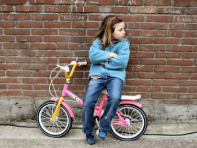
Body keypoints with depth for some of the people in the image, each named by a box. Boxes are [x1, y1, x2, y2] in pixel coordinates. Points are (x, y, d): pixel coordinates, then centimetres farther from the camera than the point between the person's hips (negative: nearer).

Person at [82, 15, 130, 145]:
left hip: (115, 75, 0)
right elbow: (92, 55, -9)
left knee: (115, 98, -31)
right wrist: (109, 54, -11)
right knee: (88, 101, -18)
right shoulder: (99, 41, 8)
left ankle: (104, 127, -3)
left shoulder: (124, 43, 5)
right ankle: (88, 131, 10)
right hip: (97, 74, 1)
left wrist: (104, 62, -8)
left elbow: (122, 62, -10)